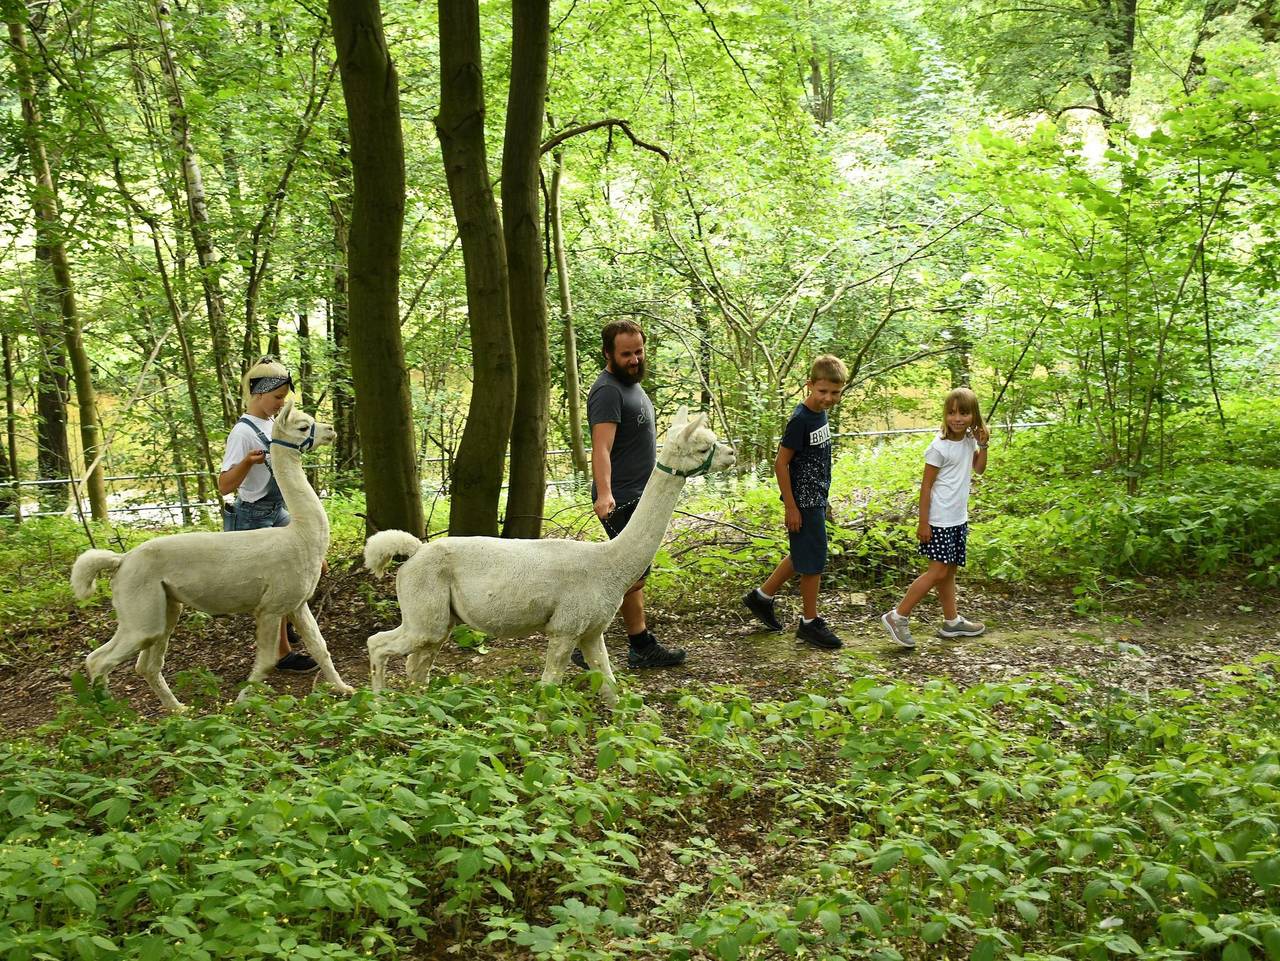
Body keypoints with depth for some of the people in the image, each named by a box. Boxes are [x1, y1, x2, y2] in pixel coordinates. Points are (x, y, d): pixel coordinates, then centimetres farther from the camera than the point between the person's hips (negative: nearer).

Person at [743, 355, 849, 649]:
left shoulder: (820, 415, 7)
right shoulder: (800, 420, -20)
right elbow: (781, 463, -18)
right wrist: (791, 507, -18)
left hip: (816, 501, 9)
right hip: (803, 503, -9)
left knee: (802, 557, 19)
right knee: (814, 561, 1)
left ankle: (762, 596, 32)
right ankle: (810, 623, 14)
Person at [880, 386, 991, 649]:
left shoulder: (969, 440, 5)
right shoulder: (939, 447, -17)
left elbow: (978, 469, 21)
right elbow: (926, 486, -14)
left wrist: (983, 445, 2)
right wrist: (923, 523, -15)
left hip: (959, 519, 8)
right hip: (940, 521, -8)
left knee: (950, 570, 16)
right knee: (938, 571, -9)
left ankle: (952, 621, 26)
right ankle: (898, 616, -3)